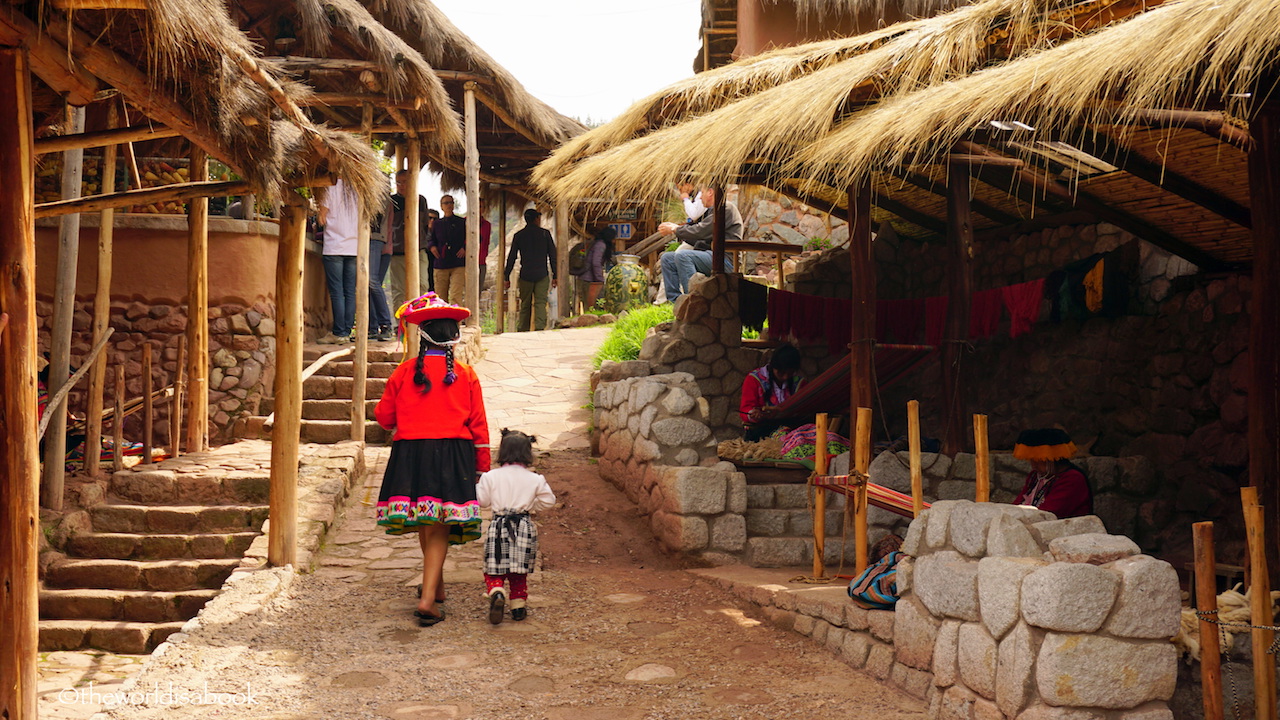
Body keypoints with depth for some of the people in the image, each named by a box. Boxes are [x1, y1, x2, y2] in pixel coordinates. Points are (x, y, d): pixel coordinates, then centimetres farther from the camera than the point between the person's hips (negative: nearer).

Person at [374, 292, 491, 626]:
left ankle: (435, 586, 34)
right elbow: (478, 425, 1)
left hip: (410, 453, 2)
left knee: (424, 524, 18)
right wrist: (482, 467, 10)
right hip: (452, 455, -2)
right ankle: (428, 598, -13)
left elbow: (384, 417, 8)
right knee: (439, 528, -1)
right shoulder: (466, 375, 0)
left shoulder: (404, 372, 1)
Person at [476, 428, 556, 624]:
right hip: (524, 527, 1)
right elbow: (548, 500, 6)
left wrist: (476, 486, 21)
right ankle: (518, 605, 13)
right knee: (520, 572, 15)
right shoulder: (535, 479, 0)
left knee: (494, 571, 4)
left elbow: (482, 500, 1)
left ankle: (497, 594, -23)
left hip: (499, 526, -1)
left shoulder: (491, 477, -4)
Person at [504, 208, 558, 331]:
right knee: (540, 303, -5)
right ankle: (540, 327, -20)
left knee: (525, 304, 9)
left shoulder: (518, 235, 6)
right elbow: (553, 255, 3)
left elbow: (512, 257, 6)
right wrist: (555, 275, 6)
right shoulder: (545, 233, 3)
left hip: (525, 275, 1)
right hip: (542, 275, -1)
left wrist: (507, 275, 12)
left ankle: (522, 330, 8)